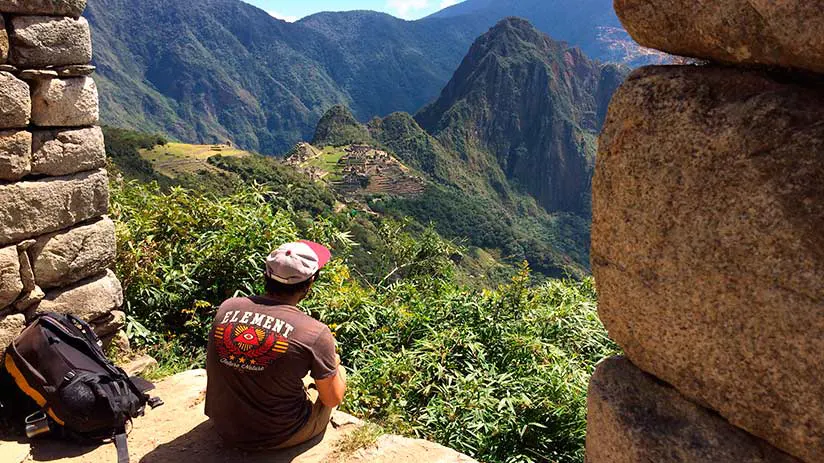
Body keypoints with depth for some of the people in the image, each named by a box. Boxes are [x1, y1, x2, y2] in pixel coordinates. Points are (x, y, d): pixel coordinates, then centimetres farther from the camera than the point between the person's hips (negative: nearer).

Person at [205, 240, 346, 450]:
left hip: (224, 428, 5)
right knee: (338, 373, 20)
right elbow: (333, 399, -9)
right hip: (278, 437, -4)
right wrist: (334, 363, 12)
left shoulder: (225, 309, -10)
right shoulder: (316, 334, -23)